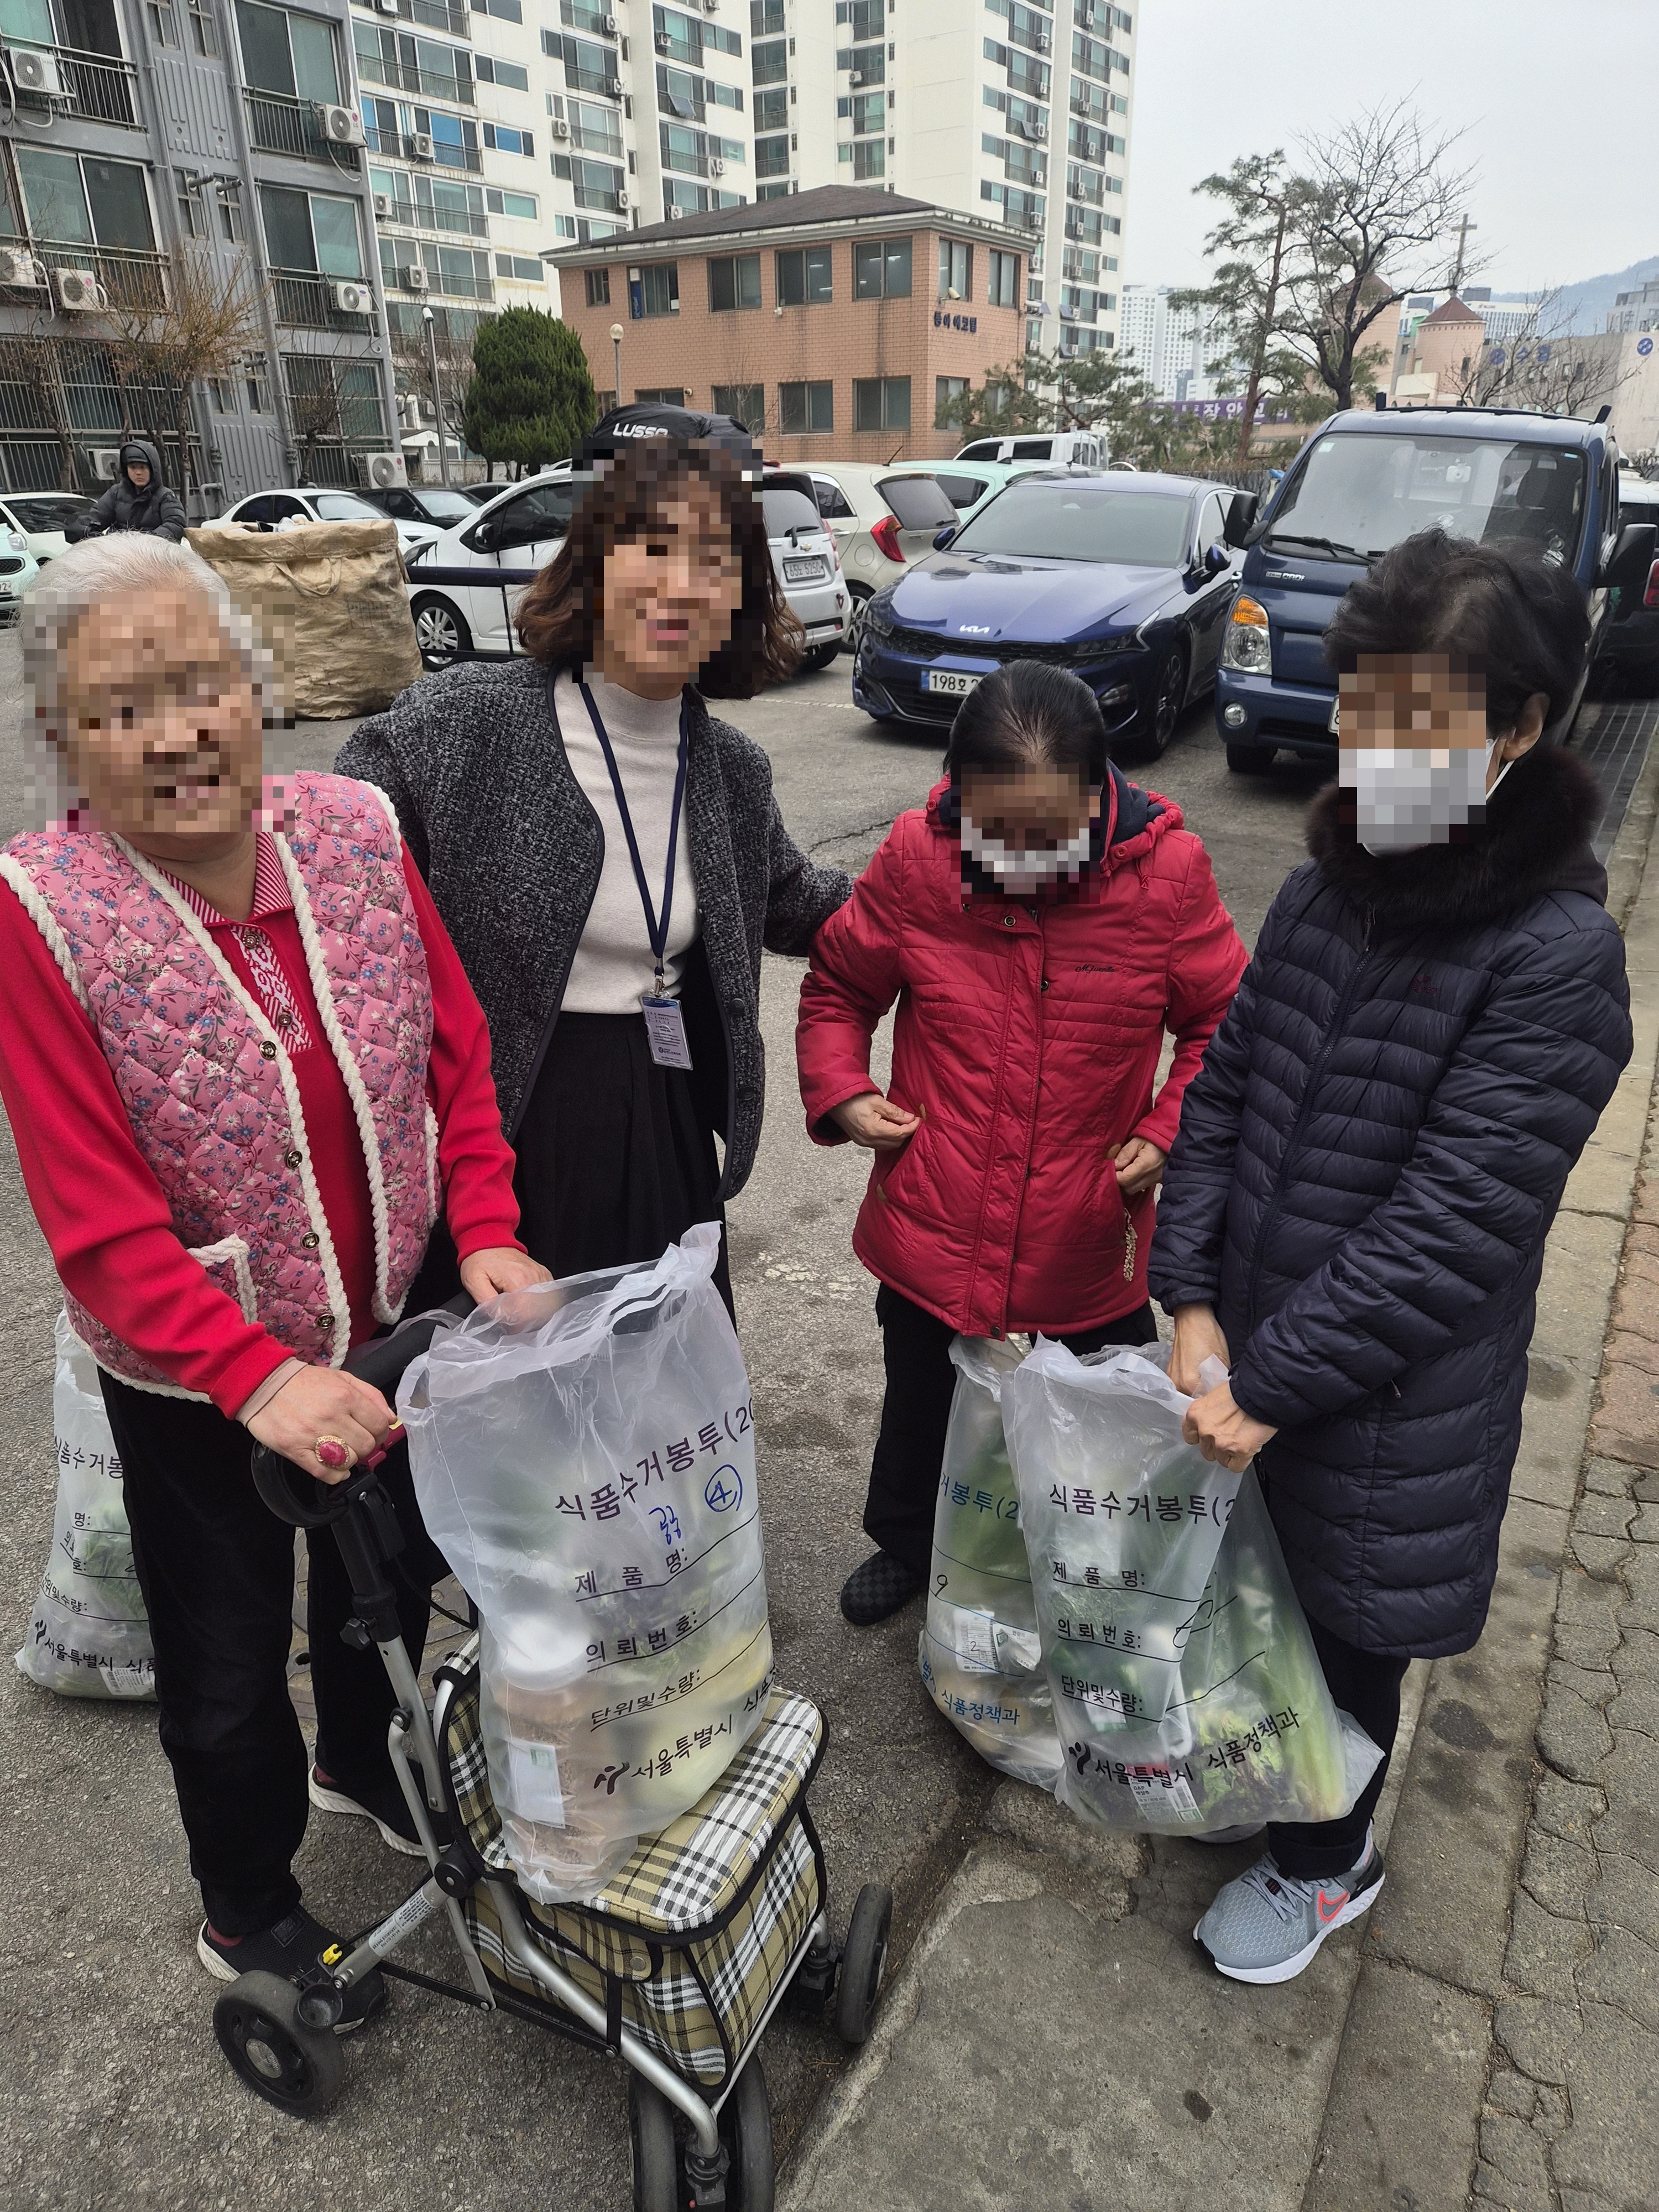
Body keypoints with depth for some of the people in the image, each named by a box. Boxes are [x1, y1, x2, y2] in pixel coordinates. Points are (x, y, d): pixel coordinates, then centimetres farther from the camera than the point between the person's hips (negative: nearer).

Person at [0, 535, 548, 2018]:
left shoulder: (356, 832, -10)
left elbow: (458, 1058, -3)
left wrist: (487, 1233, -13)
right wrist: (260, 1378, -31)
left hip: (393, 1338, 4)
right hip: (195, 1380, -4)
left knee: (392, 1582, 28)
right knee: (228, 1670, 19)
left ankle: (365, 1766, 61)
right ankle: (247, 1914, 48)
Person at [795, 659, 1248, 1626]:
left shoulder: (1167, 869, -14)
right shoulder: (915, 857, -12)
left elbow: (1225, 1023, 1)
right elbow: (838, 987, 5)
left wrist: (1170, 1130, -12)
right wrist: (843, 1091, -9)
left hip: (1092, 1250, -1)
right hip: (931, 1237, 1)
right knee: (919, 1408, 25)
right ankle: (905, 1545, 55)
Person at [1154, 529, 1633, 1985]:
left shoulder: (1557, 958, -21)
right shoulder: (1327, 892, -2)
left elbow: (1450, 1227, -23)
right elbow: (1224, 1086, 1)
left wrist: (1269, 1385, -20)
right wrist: (1195, 1302, -8)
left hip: (1388, 1393, -5)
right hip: (1253, 1344, 5)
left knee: (1346, 1621, 17)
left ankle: (1326, 1863, 45)